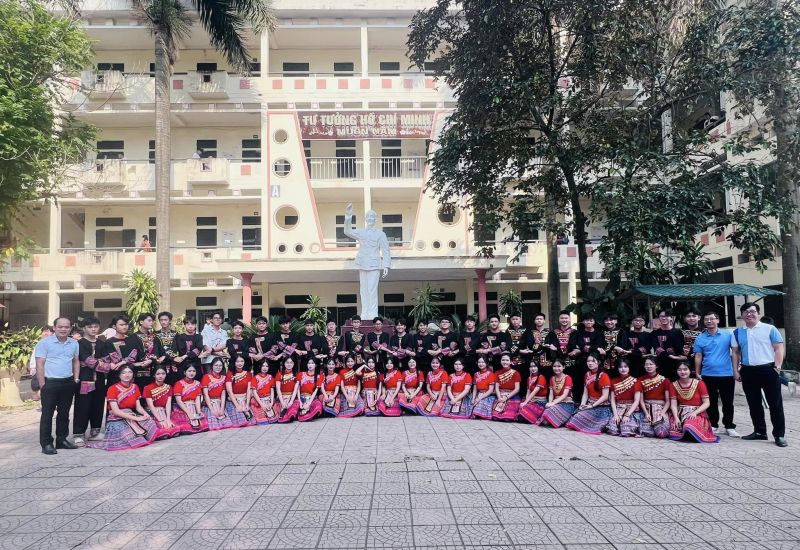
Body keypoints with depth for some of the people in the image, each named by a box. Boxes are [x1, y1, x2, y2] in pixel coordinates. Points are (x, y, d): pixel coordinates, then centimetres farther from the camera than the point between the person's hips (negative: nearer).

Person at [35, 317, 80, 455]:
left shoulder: (74, 343, 8)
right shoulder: (44, 343, -7)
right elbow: (40, 365, -8)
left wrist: (76, 379, 7)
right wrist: (42, 385, -12)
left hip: (68, 383, 5)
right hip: (50, 382, -5)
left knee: (64, 413, 13)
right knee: (47, 414, 0)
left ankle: (62, 439, 22)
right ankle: (46, 443, 6)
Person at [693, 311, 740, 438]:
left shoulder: (728, 335, 0)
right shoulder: (700, 338, 4)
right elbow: (698, 357, 5)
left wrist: (736, 370, -3)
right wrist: (697, 373, 2)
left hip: (727, 374, -1)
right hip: (708, 375, 1)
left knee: (728, 402, 6)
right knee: (711, 402, 9)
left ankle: (729, 427, 17)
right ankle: (713, 425, 19)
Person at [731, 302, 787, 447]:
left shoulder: (769, 329, 0)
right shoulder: (737, 332, 10)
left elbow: (779, 348, -3)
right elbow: (736, 352, 13)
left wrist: (777, 367, -12)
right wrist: (736, 370, 6)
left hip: (768, 370, -4)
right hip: (748, 371, 4)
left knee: (775, 403, 0)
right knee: (754, 404, 11)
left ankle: (779, 434, 6)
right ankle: (759, 431, 22)